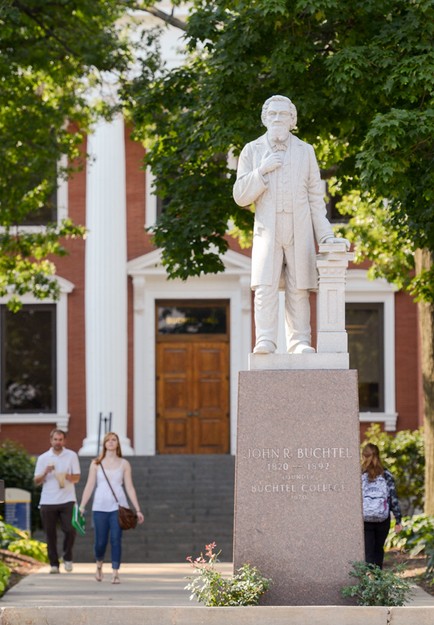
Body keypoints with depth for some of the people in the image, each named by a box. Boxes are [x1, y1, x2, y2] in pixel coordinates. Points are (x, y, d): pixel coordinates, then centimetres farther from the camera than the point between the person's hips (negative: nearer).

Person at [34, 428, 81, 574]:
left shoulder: (72, 456, 7)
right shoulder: (43, 458, 9)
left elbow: (77, 477, 5)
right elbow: (37, 481, 8)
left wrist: (69, 477, -17)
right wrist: (46, 472, -12)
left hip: (67, 500, -1)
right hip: (48, 501, 1)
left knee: (70, 529, -13)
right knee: (50, 534, 1)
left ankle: (67, 558, 8)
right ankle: (54, 564, 9)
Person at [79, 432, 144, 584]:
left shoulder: (124, 464, 8)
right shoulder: (96, 464, 8)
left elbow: (129, 487, 7)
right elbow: (89, 486, 6)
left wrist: (138, 510, 3)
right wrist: (82, 506, -2)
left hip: (118, 507, 0)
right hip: (100, 507, 0)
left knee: (116, 540, -9)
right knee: (100, 542, 0)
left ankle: (115, 573, -6)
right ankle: (99, 565, 30)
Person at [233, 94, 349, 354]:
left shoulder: (305, 151, 12)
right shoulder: (252, 151, 9)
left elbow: (316, 198, 11)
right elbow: (240, 196, 4)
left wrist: (326, 235, 4)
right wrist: (261, 171, -10)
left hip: (299, 232, 1)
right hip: (267, 231, -1)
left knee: (298, 289, -1)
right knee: (265, 287, -13)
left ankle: (299, 342, 1)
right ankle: (265, 341, -16)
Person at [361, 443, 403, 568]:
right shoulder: (386, 475, 1)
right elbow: (394, 498, 0)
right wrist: (398, 520, 5)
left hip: (364, 520, -2)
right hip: (383, 519, 2)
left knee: (368, 553, 2)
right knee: (378, 550, 19)